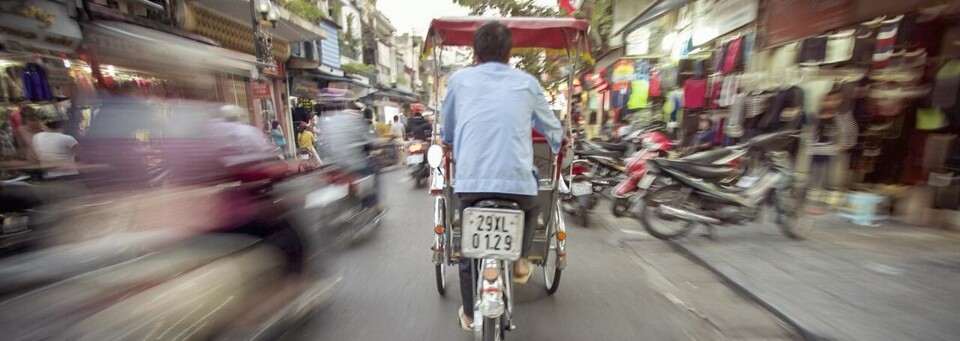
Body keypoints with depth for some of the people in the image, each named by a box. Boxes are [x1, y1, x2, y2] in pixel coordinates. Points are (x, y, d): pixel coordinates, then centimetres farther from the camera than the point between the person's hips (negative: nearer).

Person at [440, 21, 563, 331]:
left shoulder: (459, 79, 14)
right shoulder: (527, 82, 13)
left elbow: (446, 130, 26)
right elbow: (552, 127, 26)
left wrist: (449, 142, 50)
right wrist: (557, 145, 48)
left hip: (471, 180, 1)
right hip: (517, 178, 0)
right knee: (530, 205, 35)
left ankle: (470, 314, 37)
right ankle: (520, 261, 31)